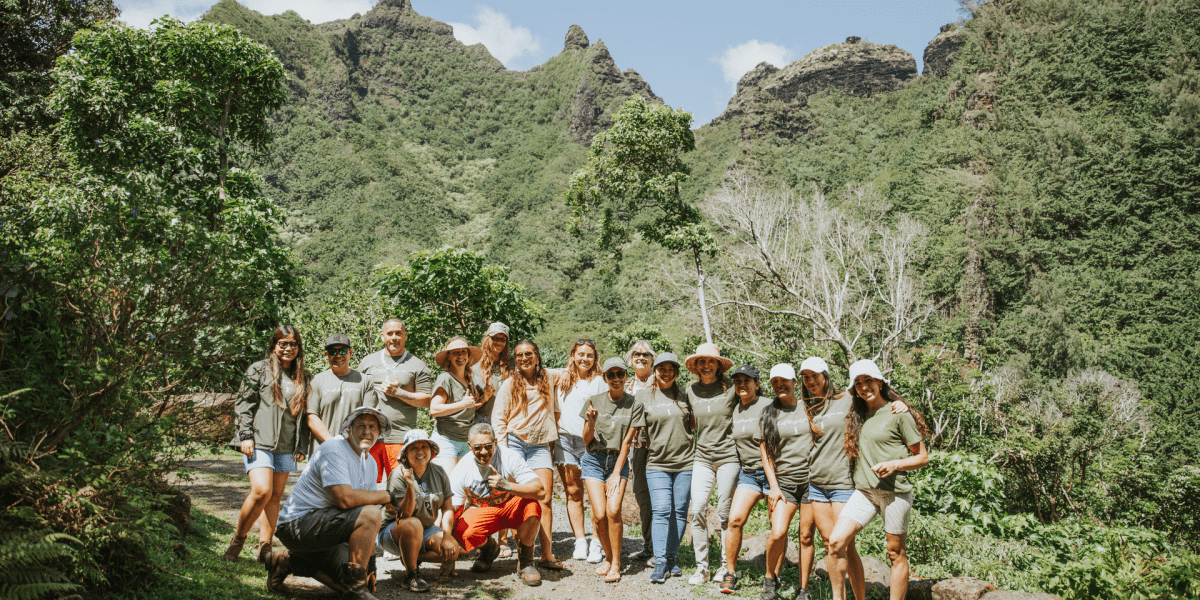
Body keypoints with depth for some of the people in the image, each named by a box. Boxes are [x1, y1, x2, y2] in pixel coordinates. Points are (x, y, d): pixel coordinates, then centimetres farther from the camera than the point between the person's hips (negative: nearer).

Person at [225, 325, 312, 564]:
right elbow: (244, 405, -1)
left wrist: (302, 446, 9)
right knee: (261, 491, -17)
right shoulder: (258, 370, 3)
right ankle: (237, 539, 2)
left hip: (286, 447, 5)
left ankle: (265, 547, 11)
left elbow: (305, 414, 15)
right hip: (259, 443, -5)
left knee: (276, 496, 5)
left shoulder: (303, 378, 14)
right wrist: (246, 436, -10)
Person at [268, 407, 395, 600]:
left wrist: (371, 562, 7)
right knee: (371, 514, -25)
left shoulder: (370, 462, 12)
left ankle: (290, 562, 16)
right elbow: (346, 499, -30)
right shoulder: (334, 450, -16)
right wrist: (387, 496, -17)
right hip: (298, 524, -9)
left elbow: (367, 527, 13)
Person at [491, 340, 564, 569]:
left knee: (545, 498, -7)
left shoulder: (548, 378, 13)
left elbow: (555, 411, 24)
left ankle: (546, 555, -7)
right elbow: (498, 418, 5)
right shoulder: (510, 384, 7)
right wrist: (502, 448, -5)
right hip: (515, 442, -1)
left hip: (540, 445, 2)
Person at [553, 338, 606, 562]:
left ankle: (598, 543, 0)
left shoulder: (598, 382, 4)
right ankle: (580, 542, 9)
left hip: (589, 441, -3)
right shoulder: (562, 378, 14)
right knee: (573, 491, 4)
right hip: (564, 439, 3)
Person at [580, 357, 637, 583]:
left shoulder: (633, 403, -2)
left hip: (618, 460, -1)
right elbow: (586, 440, 6)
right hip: (594, 460, 1)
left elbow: (627, 441, -3)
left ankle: (616, 564, -2)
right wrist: (591, 422, -15)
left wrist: (616, 473, -7)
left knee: (613, 511, -17)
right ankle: (609, 558, 14)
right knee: (599, 514, -10)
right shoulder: (595, 401, 1)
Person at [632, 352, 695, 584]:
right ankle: (660, 563, -7)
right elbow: (637, 431, 4)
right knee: (661, 510, -10)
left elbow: (693, 423, 19)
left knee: (679, 511, 4)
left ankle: (671, 558, 15)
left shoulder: (684, 396, 8)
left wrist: (677, 432, 3)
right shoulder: (643, 397, 3)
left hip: (684, 462, 2)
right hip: (657, 464, -2)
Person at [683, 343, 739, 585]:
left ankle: (726, 565, 18)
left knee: (725, 512, 2)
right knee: (697, 510, -7)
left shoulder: (730, 388, -6)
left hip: (728, 457, -3)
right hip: (702, 457, 3)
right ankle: (701, 567, 2)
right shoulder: (691, 391, 6)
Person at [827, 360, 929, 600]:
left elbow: (923, 457, -1)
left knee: (896, 553, 5)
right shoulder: (857, 417, 12)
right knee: (836, 542, -9)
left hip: (895, 492, -4)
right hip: (864, 490, 5)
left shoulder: (899, 414, -4)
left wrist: (894, 464, -16)